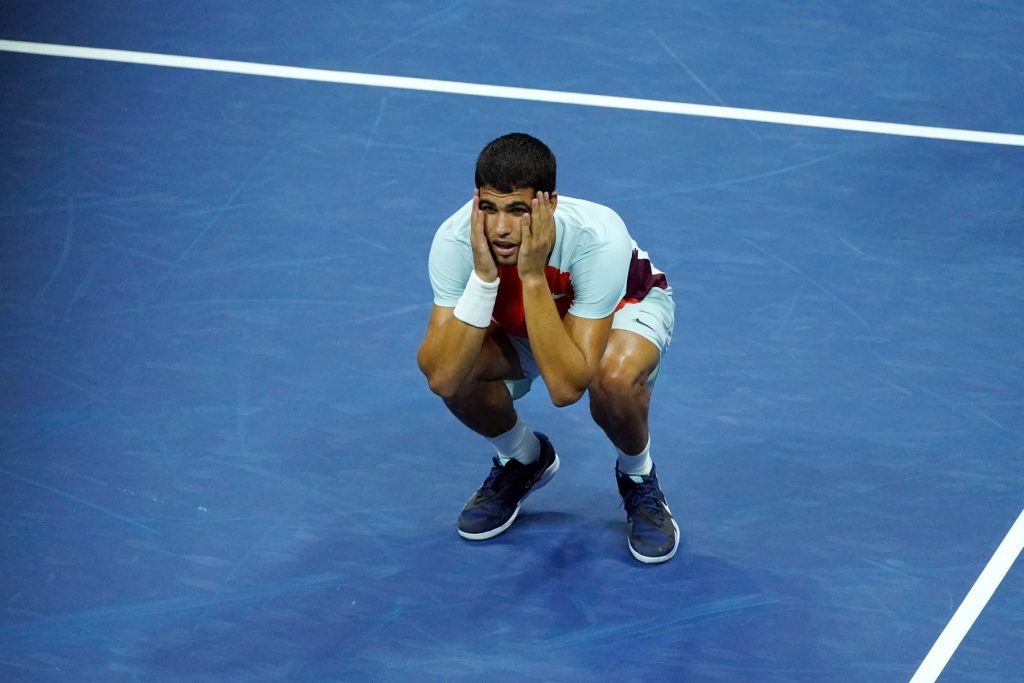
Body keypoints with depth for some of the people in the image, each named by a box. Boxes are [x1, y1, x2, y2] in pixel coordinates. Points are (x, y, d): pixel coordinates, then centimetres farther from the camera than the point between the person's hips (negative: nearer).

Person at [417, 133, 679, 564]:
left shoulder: (599, 238, -40)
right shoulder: (456, 239, -33)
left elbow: (566, 387, -43)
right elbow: (442, 379, -39)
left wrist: (533, 275, -48)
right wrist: (484, 276, -46)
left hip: (627, 303, -3)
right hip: (515, 319, 3)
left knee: (614, 377, -37)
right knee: (453, 369, -27)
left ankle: (638, 479, -2)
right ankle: (523, 460, 7)